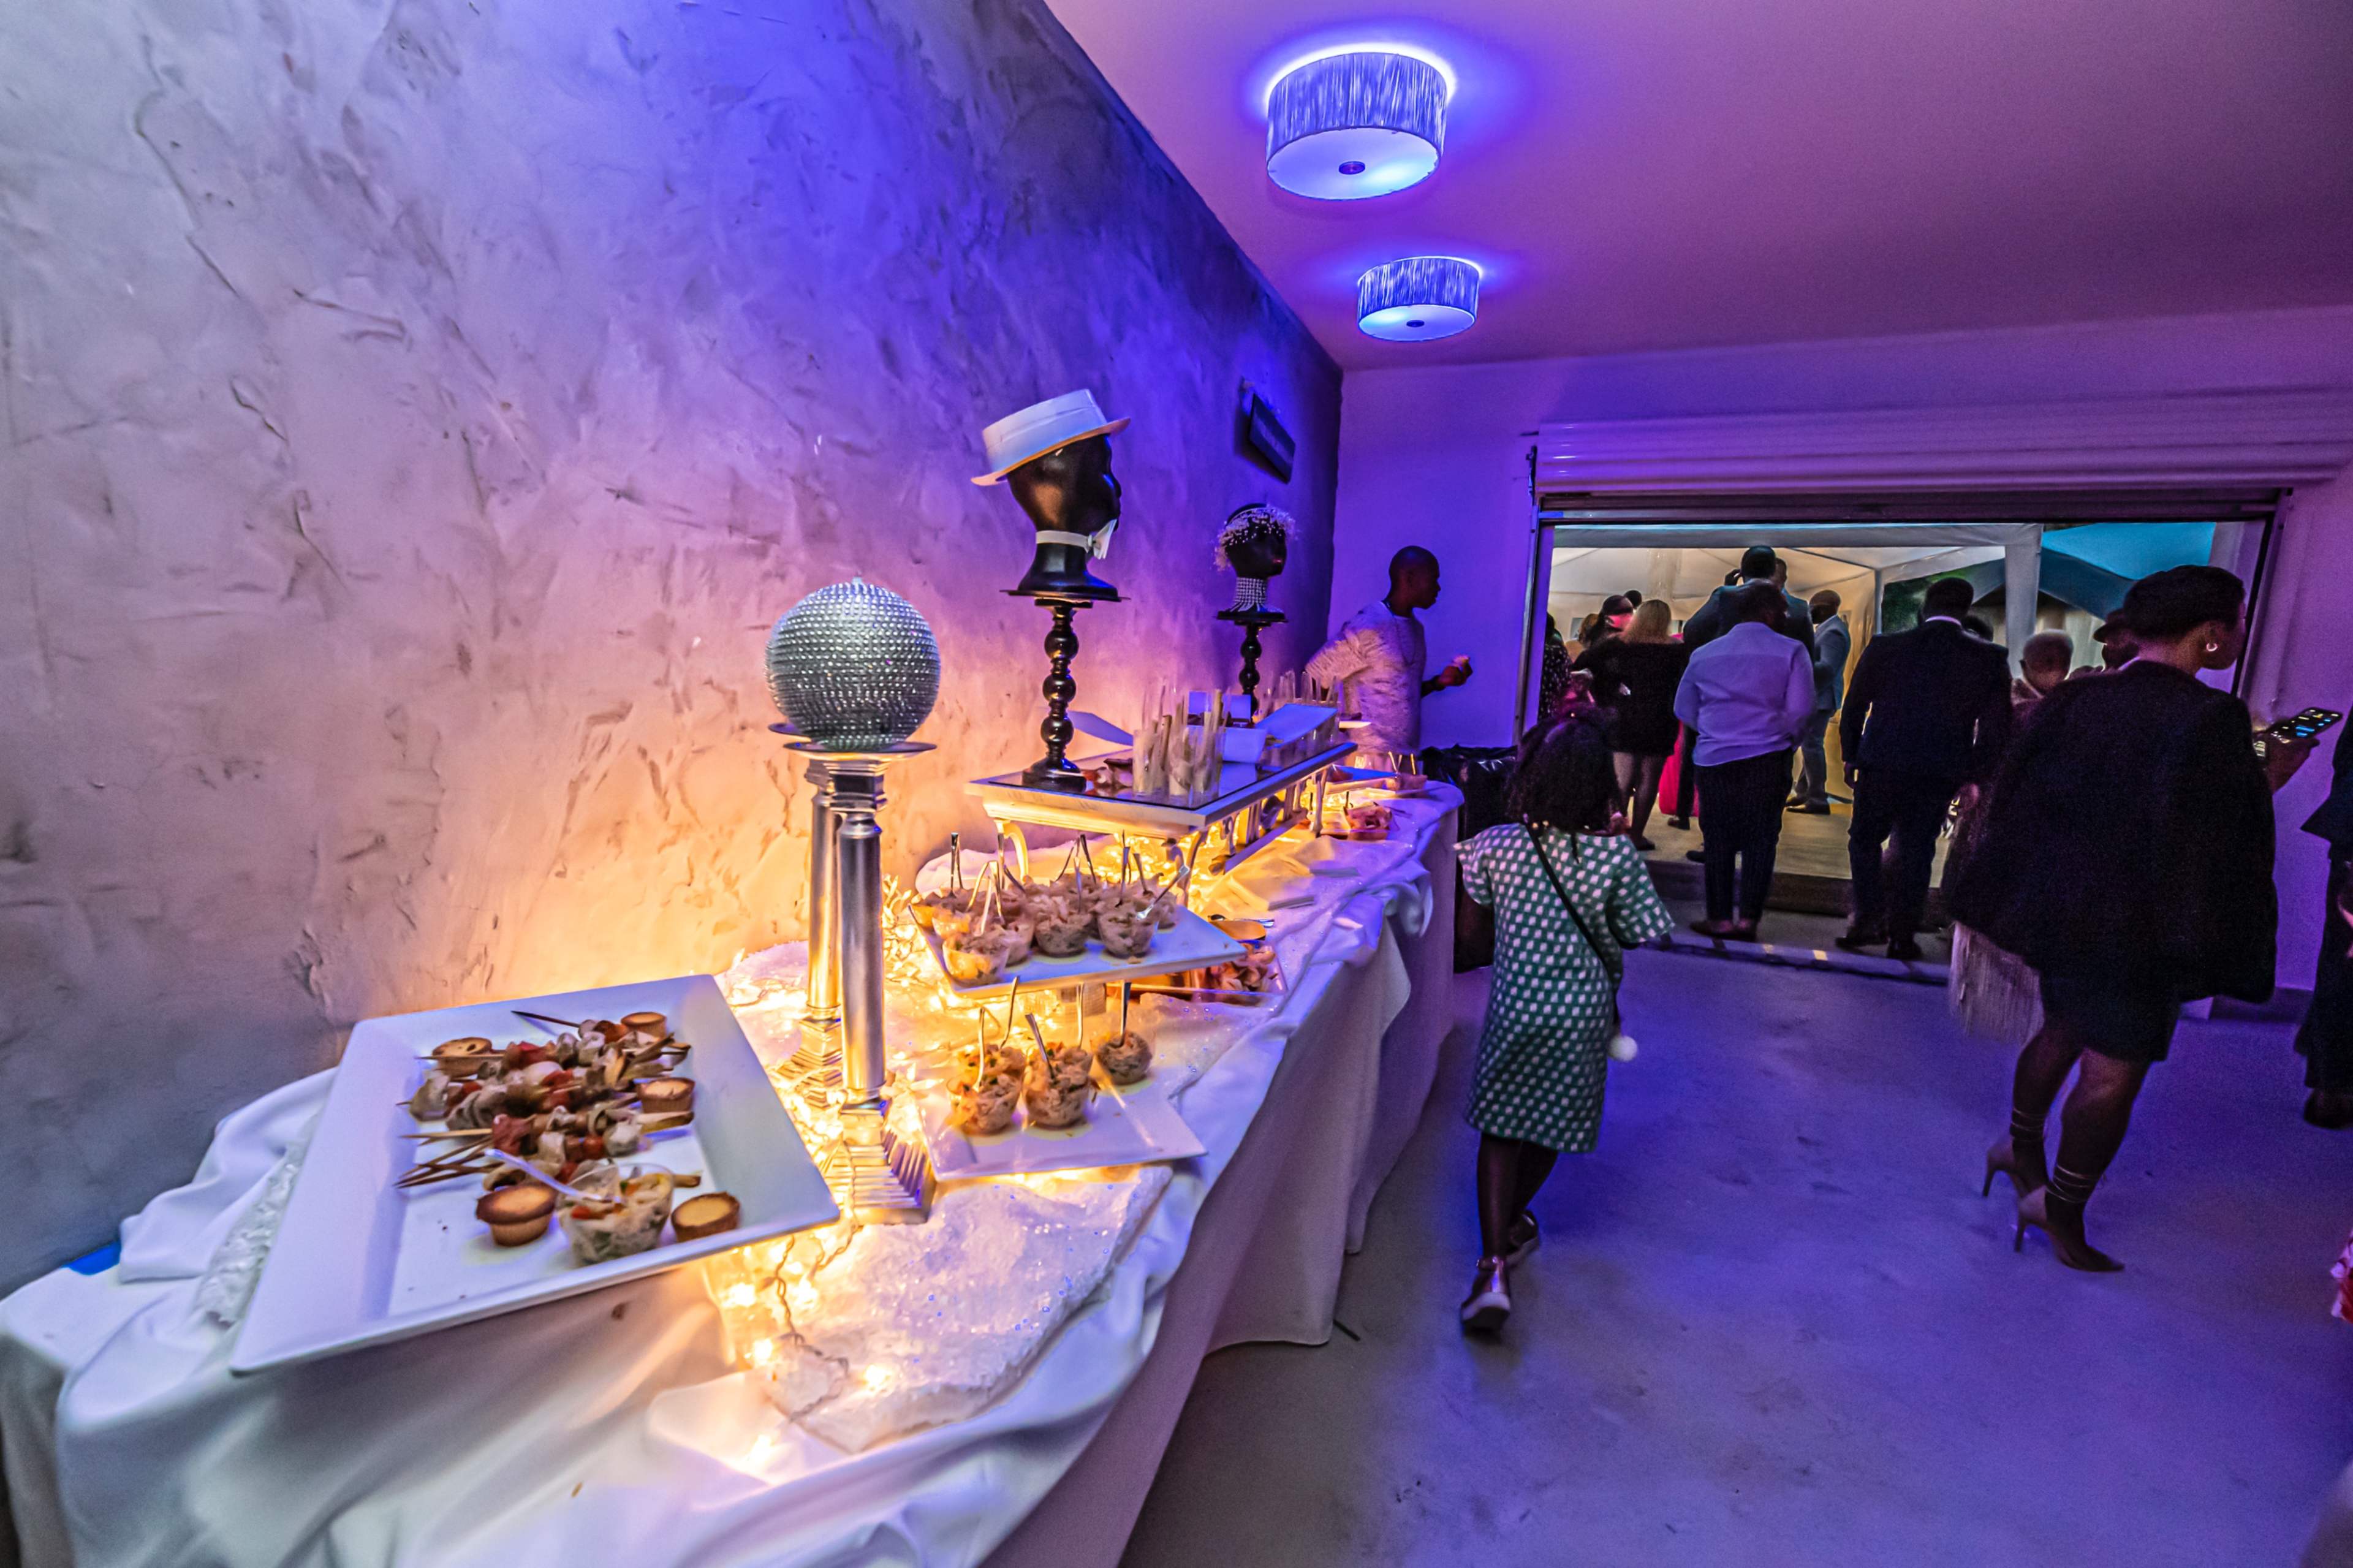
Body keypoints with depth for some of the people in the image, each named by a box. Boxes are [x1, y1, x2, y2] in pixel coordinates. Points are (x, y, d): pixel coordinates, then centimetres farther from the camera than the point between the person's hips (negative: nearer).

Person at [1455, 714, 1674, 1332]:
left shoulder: (1496, 846, -14)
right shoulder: (1617, 857, -17)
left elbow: (1479, 892, 4)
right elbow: (1647, 933, -6)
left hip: (1516, 1008, -1)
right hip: (1584, 1013, 1)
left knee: (1501, 1129, 9)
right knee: (1552, 1125, 21)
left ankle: (1494, 1263, -1)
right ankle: (1513, 1220, 42)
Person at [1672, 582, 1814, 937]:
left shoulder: (1703, 654, 10)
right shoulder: (1791, 651, 0)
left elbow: (1684, 709, 13)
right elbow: (1800, 708, -6)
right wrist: (1781, 736, 11)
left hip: (1714, 759, 2)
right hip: (1766, 759, -2)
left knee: (1718, 842, 7)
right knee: (1760, 841, 6)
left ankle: (1720, 919, 10)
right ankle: (1748, 919, 6)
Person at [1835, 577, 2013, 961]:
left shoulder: (1884, 648, -5)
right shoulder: (1989, 659, -2)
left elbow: (1853, 709, 1)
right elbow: (1995, 731, 0)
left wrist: (1851, 757, 12)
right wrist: (1971, 777, 10)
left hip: (1881, 768, -1)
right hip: (1941, 777, 2)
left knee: (1864, 841, 15)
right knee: (1917, 853, 11)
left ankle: (1870, 919, 7)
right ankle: (1903, 936, 15)